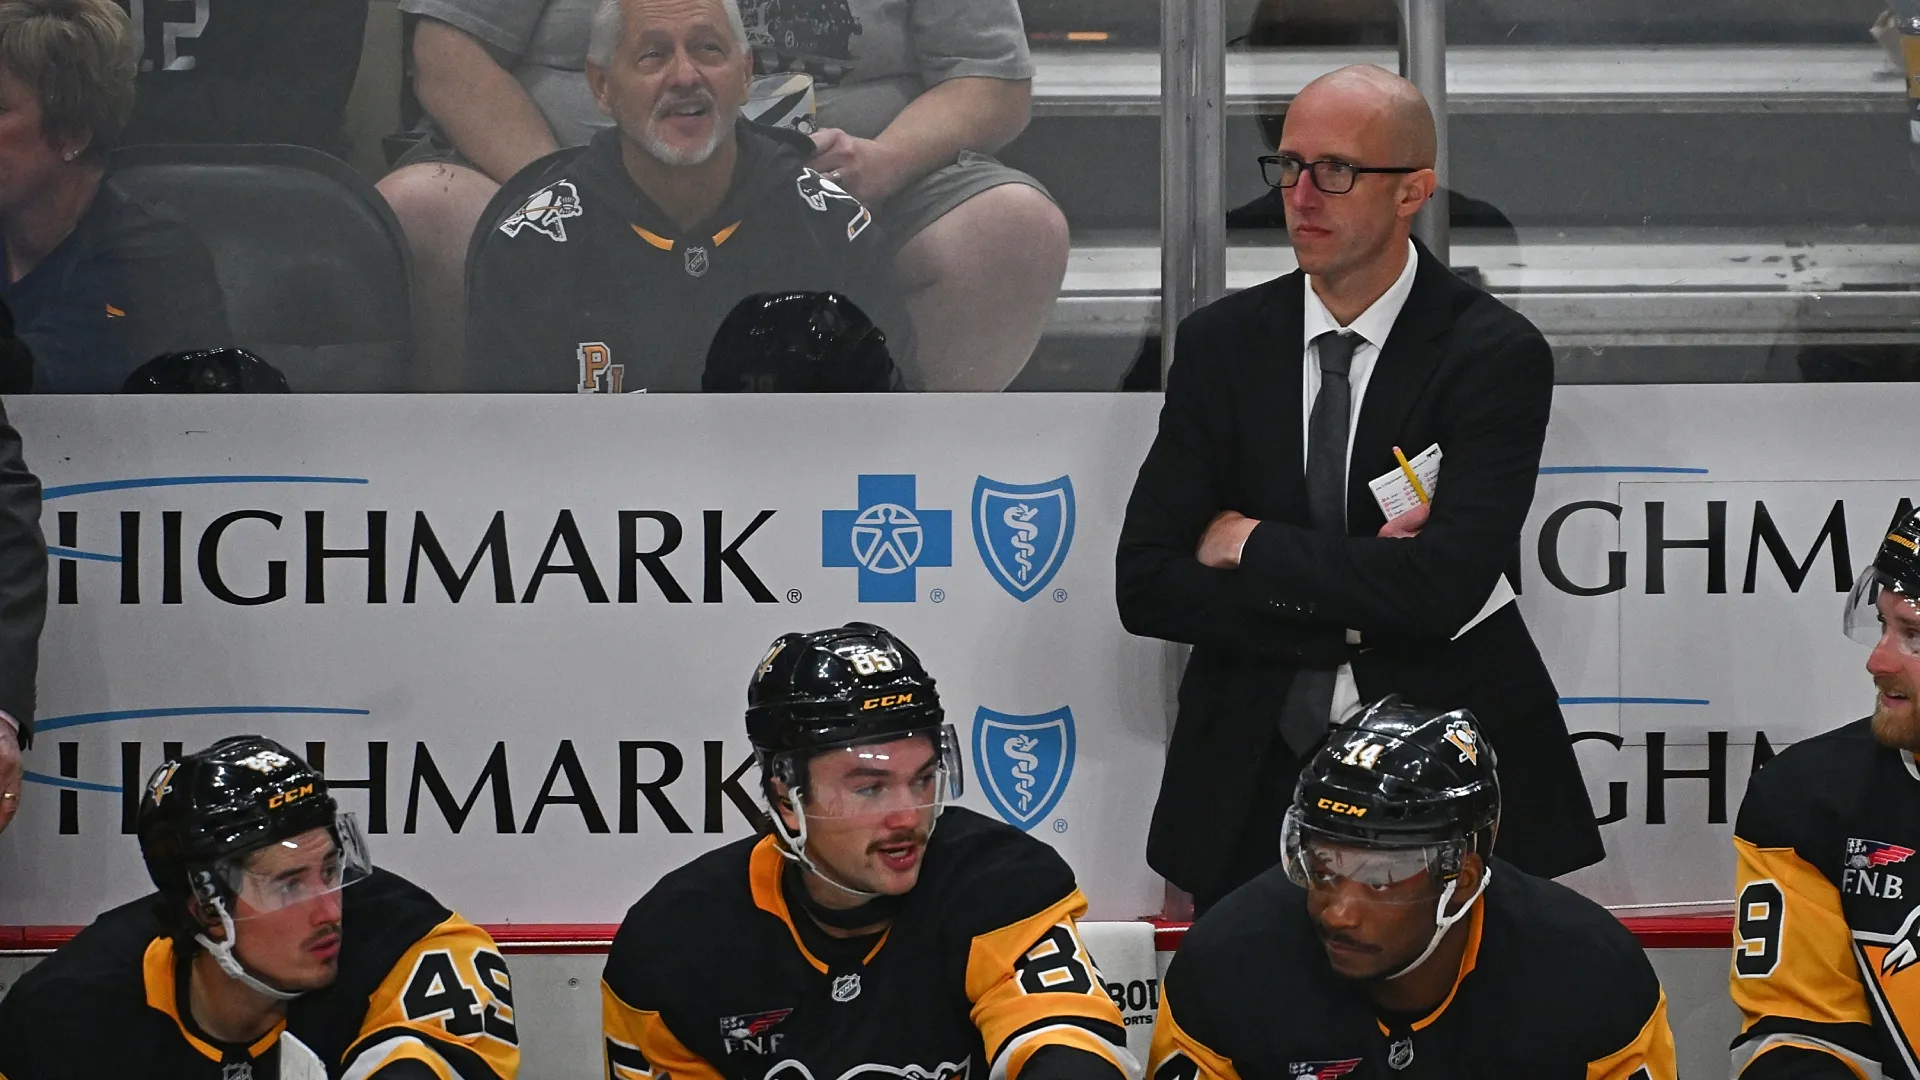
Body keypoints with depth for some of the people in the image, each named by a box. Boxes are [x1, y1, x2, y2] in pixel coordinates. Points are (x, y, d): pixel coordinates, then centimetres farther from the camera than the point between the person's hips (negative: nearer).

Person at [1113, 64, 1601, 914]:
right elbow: (1146, 583, -2)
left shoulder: (1496, 355, -7)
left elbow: (1445, 584, -20)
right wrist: (1354, 614, -12)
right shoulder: (1222, 343, 5)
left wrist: (1251, 545, -9)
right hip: (1253, 781, 3)